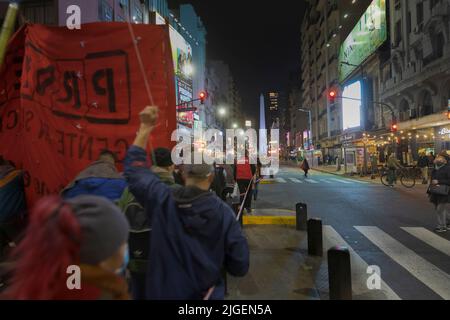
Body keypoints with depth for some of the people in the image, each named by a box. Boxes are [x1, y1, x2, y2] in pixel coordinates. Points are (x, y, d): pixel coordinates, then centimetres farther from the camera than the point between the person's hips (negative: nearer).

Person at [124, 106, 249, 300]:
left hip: (164, 292, 2)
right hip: (207, 295, -1)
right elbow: (240, 267, -13)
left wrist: (145, 128, 2)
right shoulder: (224, 213, -19)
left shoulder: (162, 201, -17)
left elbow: (134, 169, -1)